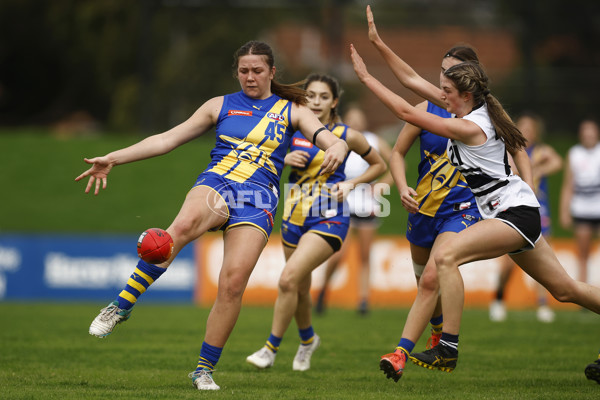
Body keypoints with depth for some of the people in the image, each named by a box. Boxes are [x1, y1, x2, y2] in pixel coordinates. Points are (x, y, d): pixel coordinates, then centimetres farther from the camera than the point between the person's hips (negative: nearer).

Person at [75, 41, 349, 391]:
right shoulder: (221, 106, 18)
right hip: (215, 184, 0)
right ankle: (121, 306, -34)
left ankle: (205, 369, -2)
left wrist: (336, 149, -25)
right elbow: (168, 139, 16)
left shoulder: (291, 110, 15)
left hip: (257, 200, 0)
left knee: (234, 281, -18)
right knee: (183, 225, -37)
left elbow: (334, 141, 2)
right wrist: (113, 159, 9)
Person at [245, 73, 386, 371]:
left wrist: (352, 183, -4)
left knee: (289, 279, -21)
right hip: (295, 217, 5)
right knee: (300, 288, 14)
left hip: (329, 219, -5)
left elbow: (379, 164, 11)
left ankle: (271, 348, -10)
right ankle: (307, 339, 43)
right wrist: (285, 159, -8)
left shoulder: (347, 136, -3)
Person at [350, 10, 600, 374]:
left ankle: (448, 350, -24)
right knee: (565, 289, 16)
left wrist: (366, 76, -14)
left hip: (515, 213, -10)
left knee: (446, 256, -22)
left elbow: (407, 113, -18)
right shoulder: (482, 114, 5)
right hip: (519, 214, 10)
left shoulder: (469, 128, -18)